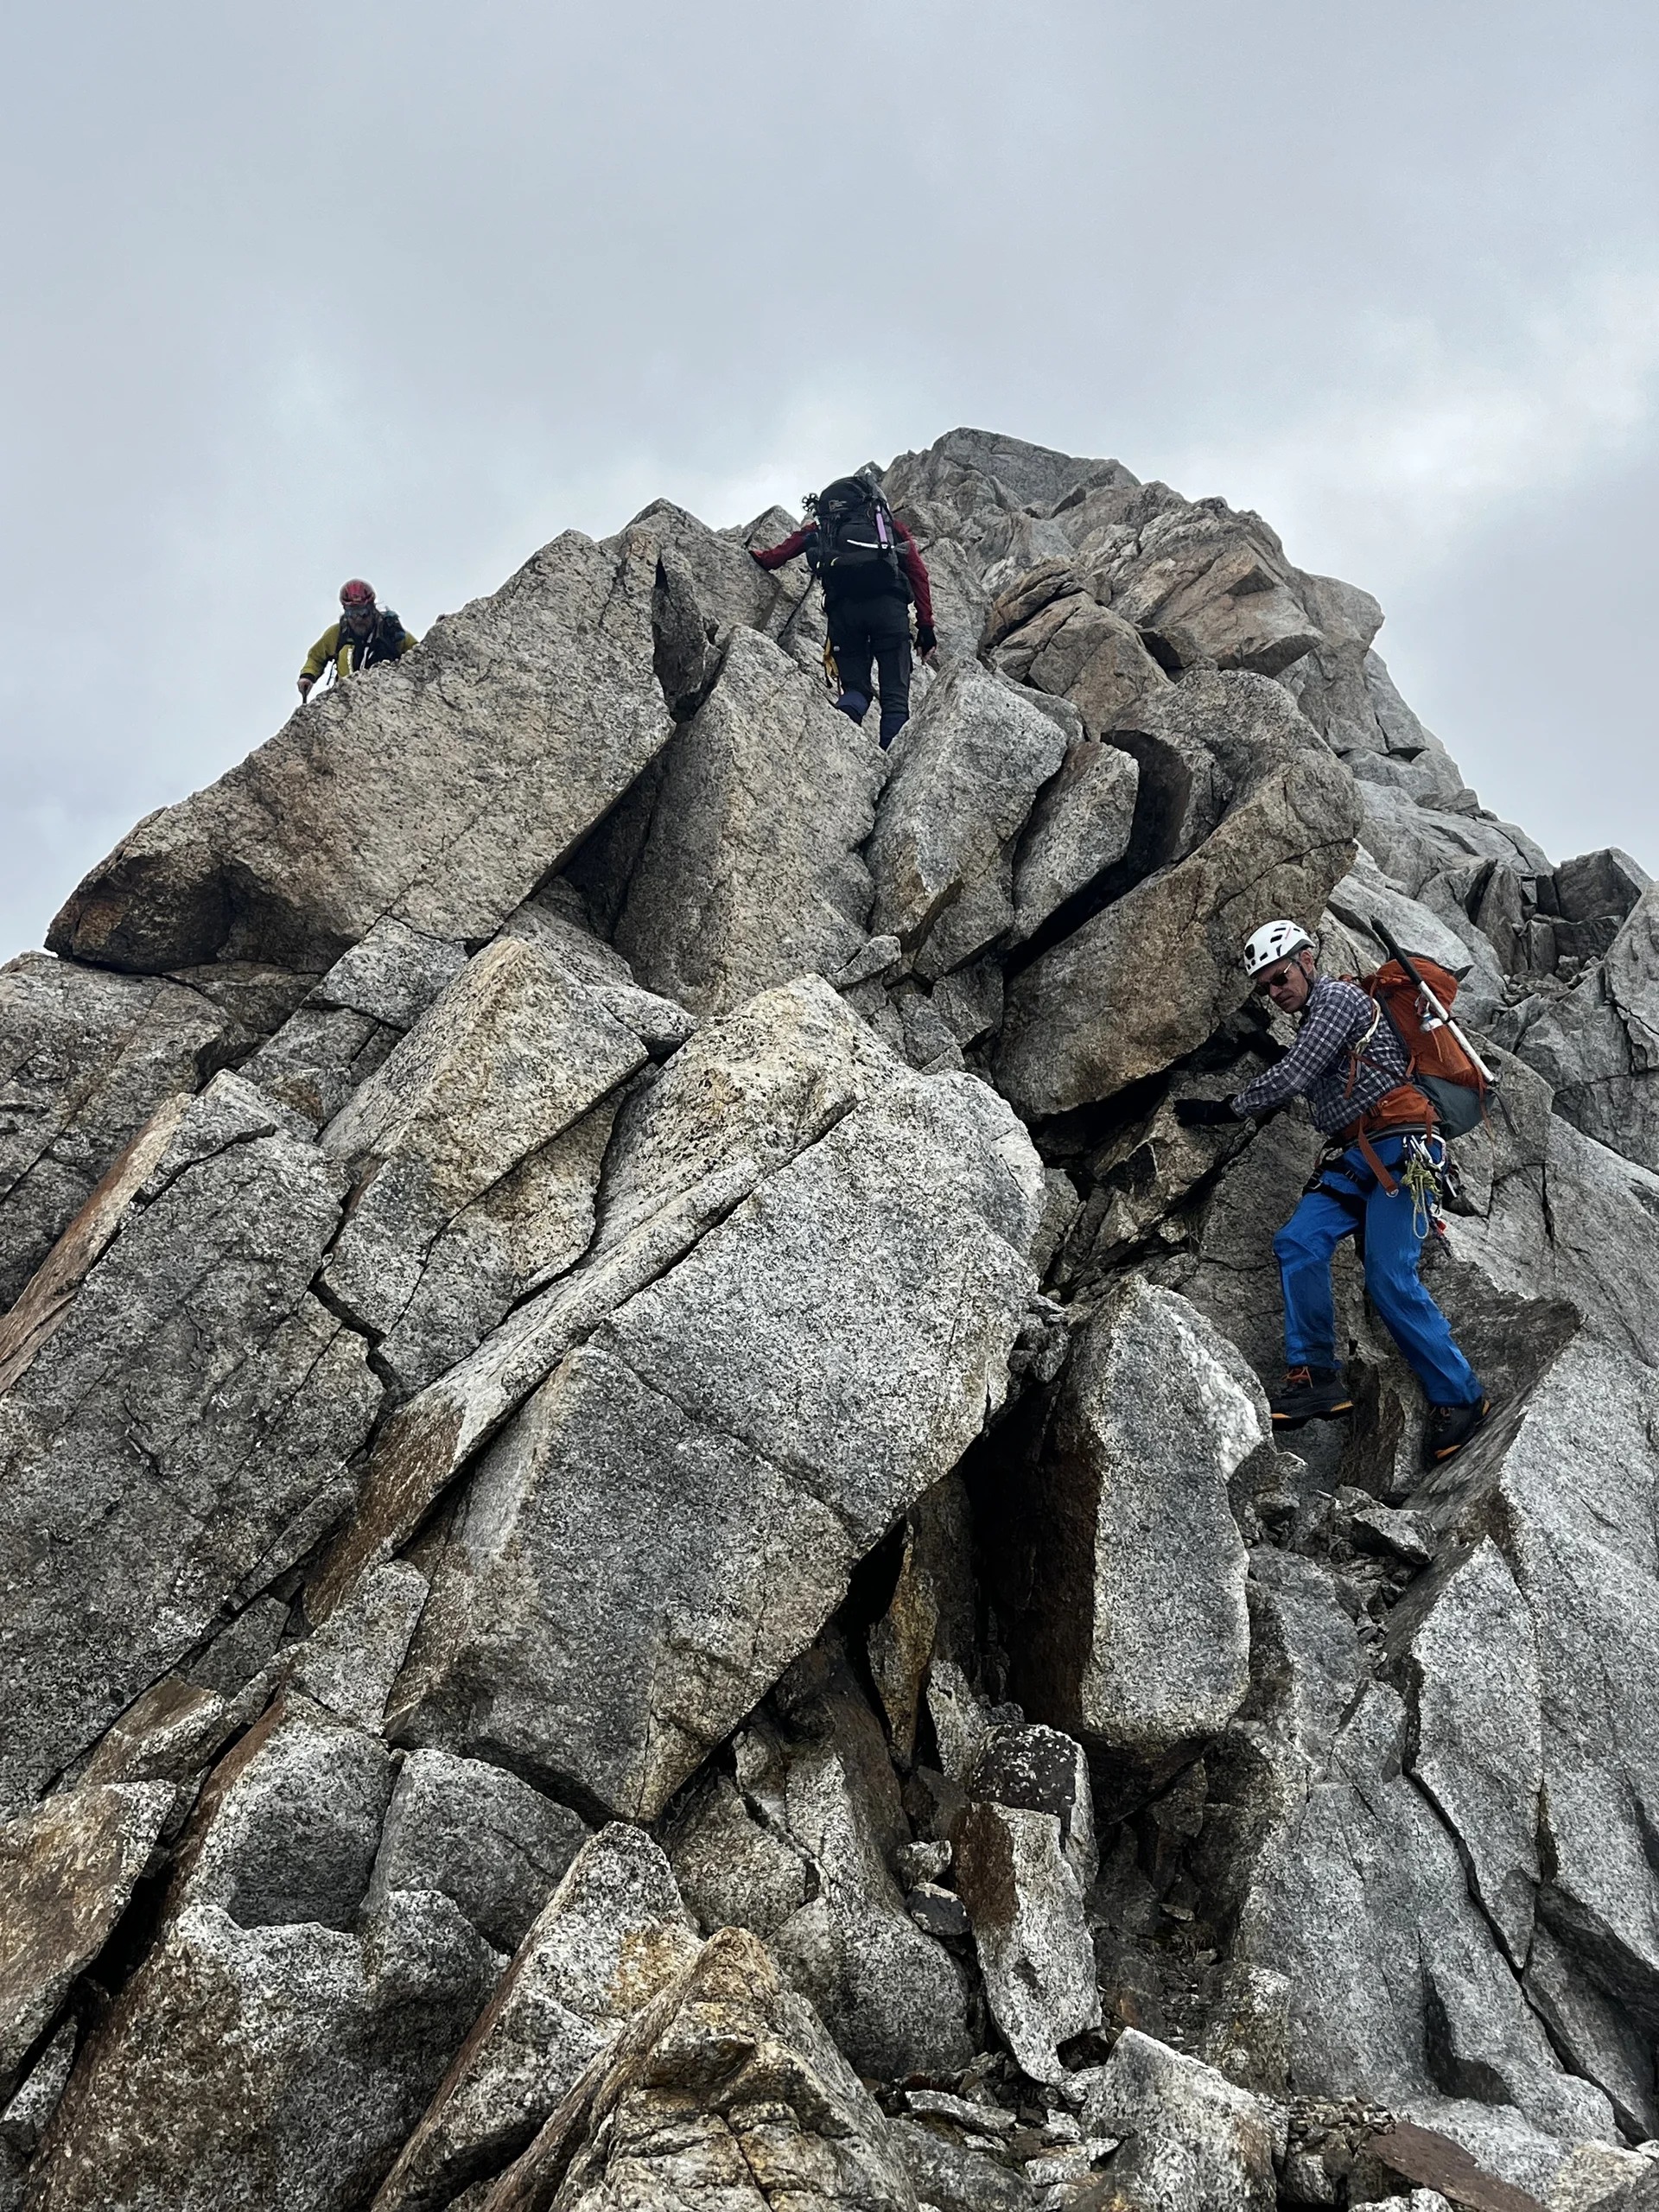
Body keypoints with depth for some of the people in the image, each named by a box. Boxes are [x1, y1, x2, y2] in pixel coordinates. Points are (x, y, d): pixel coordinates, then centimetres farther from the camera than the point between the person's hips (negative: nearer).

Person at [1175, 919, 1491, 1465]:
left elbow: (1293, 1077, -11)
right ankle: (1315, 1375, -14)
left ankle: (1459, 1397, -3)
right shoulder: (1309, 1025, 24)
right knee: (1298, 1242, -13)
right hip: (1354, 1157, 9)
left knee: (1390, 1280, -16)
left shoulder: (1339, 998, -5)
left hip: (1396, 1149, -9)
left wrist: (1225, 1109, -2)